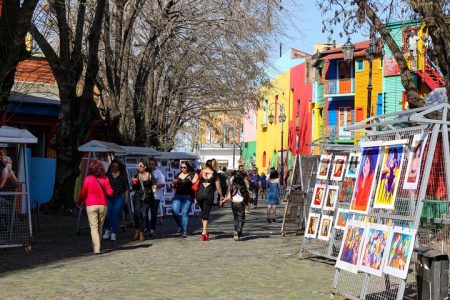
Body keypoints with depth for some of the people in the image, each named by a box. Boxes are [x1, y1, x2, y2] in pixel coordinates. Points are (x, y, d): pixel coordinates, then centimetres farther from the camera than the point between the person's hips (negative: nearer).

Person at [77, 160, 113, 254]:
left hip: (91, 205, -3)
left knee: (94, 226, -3)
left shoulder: (88, 179, -8)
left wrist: (78, 203, 13)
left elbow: (83, 193, -3)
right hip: (102, 205, 3)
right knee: (100, 226, 16)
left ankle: (96, 248, -13)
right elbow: (110, 192, -6)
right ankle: (98, 245, 25)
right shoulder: (105, 179, -3)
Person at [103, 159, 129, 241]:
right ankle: (107, 230, 15)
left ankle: (113, 233, 6)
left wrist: (126, 198, 3)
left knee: (116, 215, -3)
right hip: (108, 197, 0)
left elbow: (126, 187, 8)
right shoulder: (107, 175, 6)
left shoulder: (123, 175, 6)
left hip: (119, 197, 0)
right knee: (107, 214, -9)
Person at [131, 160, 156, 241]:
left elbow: (154, 185, 2)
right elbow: (134, 189, 13)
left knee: (144, 214, -3)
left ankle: (141, 233, 7)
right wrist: (134, 183, -7)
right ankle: (137, 230, 6)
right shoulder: (137, 176, 6)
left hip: (147, 197, -1)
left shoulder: (150, 175, -1)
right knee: (137, 213, -13)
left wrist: (154, 188, -19)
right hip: (138, 196, 1)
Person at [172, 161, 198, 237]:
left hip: (188, 197, -4)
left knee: (185, 213, -3)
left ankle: (185, 231, 5)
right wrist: (174, 184, 6)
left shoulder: (192, 175, 0)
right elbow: (174, 185, 24)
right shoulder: (178, 175, 17)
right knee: (174, 212, -9)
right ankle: (180, 226, 15)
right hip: (178, 196, 4)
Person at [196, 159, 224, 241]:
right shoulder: (214, 174, 1)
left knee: (203, 212, 19)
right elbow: (218, 187, 4)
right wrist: (221, 196, 20)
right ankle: (204, 231, -6)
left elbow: (196, 185, 6)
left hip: (200, 194, 2)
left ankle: (204, 231, 23)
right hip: (209, 195, -2)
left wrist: (195, 197, 13)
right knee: (206, 213, 3)